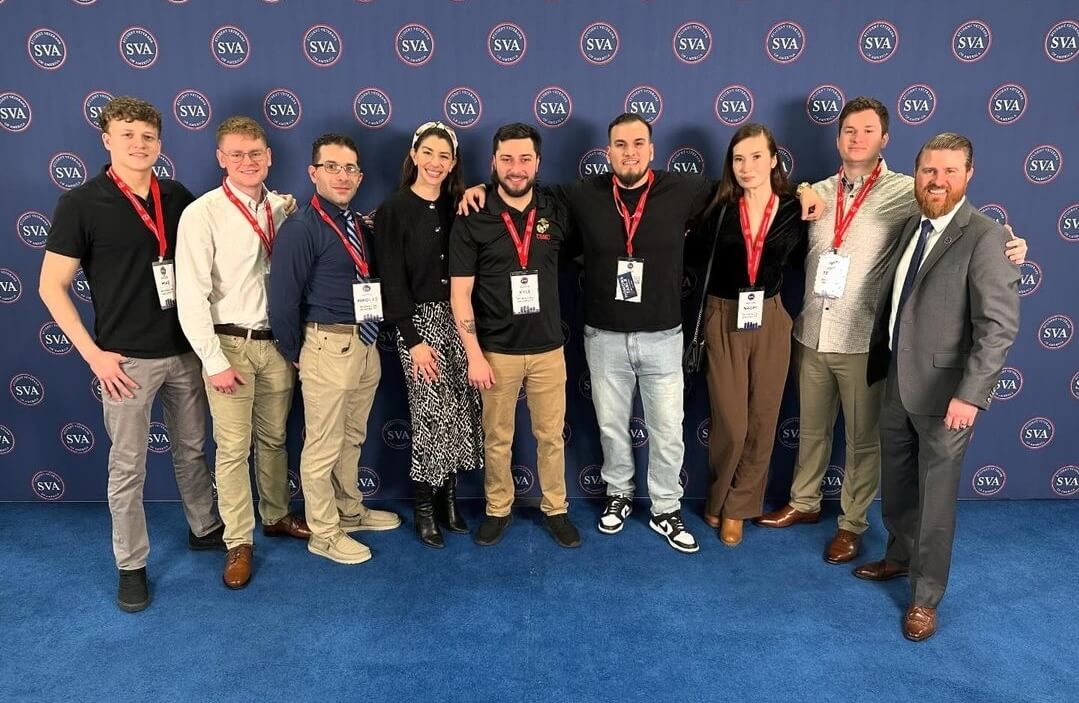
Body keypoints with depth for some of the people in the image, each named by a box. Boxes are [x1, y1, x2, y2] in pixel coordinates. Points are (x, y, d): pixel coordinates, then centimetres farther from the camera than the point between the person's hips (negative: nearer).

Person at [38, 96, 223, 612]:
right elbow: (51, 286, -7)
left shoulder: (178, 197, 2)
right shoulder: (81, 204, -8)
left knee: (192, 449, 18)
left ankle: (205, 528, 38)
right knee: (128, 467, 6)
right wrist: (94, 354, -11)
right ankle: (131, 566, 22)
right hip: (127, 359, -4)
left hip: (185, 350, 4)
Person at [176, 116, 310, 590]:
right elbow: (191, 295, -11)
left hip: (277, 341, 4)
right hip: (231, 344, -3)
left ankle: (276, 516, 34)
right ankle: (239, 542, 18)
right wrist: (214, 361, -12)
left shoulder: (284, 208, 2)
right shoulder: (202, 214, -9)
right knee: (233, 448, 3)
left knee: (274, 439, 16)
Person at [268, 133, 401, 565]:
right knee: (323, 445, 6)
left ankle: (350, 511, 39)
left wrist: (371, 337, 8)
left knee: (352, 438, 21)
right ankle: (324, 533, 22)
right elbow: (282, 302, -15)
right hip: (329, 347, -8)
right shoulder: (301, 229, -13)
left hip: (366, 345, 8)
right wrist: (296, 356, -6)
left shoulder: (358, 225, 11)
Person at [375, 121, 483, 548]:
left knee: (462, 413, 7)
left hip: (459, 318, 5)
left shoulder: (457, 206, 10)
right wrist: (413, 339, -13)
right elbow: (393, 281, -9)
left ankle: (449, 498, 24)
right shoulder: (393, 210, -5)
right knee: (432, 416, -2)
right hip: (420, 321, -5)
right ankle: (424, 509, 16)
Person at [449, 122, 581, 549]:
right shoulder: (472, 221, -6)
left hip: (548, 349, 2)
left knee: (551, 436, 11)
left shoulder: (555, 213, 1)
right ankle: (498, 510, 30)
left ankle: (555, 510, 29)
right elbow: (460, 293, -7)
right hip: (497, 351, -2)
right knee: (497, 438, 11)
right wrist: (474, 355, -11)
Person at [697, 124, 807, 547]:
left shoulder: (794, 210, -1)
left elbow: (801, 263, 11)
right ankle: (719, 498, 28)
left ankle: (737, 507, 27)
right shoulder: (719, 207, -5)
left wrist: (811, 220, 1)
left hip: (770, 321, 2)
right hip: (723, 321, -2)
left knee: (762, 421, 8)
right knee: (730, 423, 1)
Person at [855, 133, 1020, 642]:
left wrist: (971, 394, -23)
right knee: (895, 484, 20)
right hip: (898, 382, 7)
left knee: (935, 496, 7)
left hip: (944, 392, -7)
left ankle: (925, 596, 23)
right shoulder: (914, 226, 8)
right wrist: (878, 363, 14)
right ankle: (900, 557, 43)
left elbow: (1000, 325, -19)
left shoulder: (984, 237, -15)